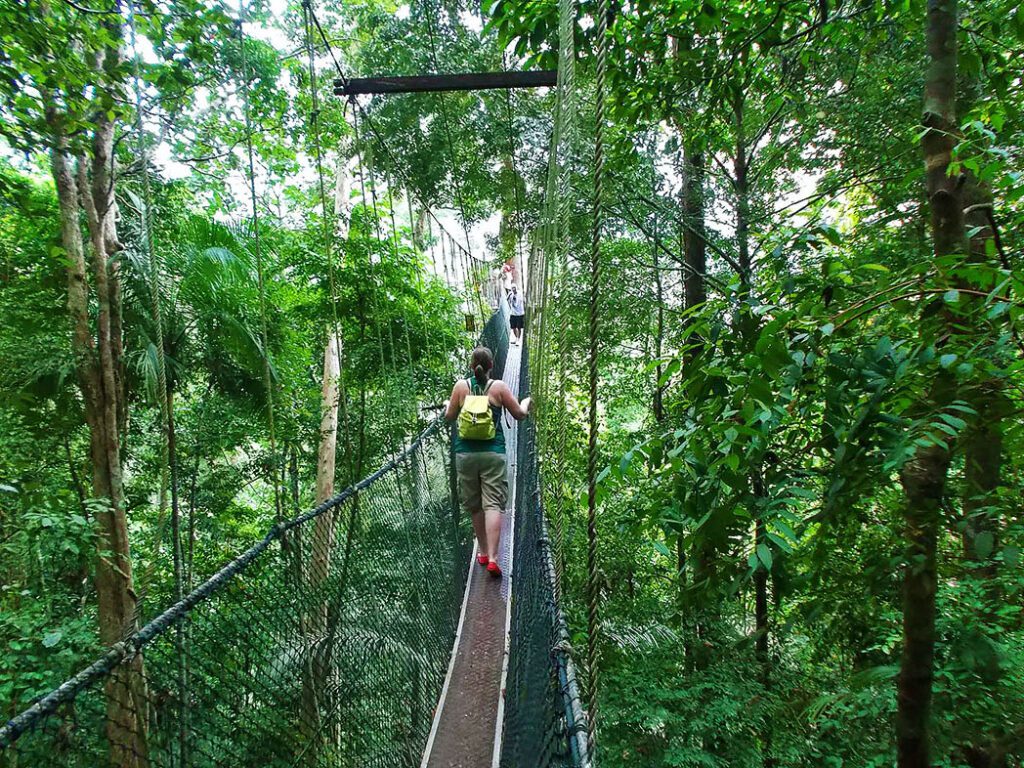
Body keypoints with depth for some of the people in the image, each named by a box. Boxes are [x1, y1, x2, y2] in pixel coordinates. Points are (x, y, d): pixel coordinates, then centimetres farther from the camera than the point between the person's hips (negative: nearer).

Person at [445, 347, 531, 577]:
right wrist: (526, 402, 26)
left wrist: (447, 405, 32)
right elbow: (519, 415, 5)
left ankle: (483, 552, 27)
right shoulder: (499, 387, -2)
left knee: (473, 506, 15)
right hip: (493, 453, -2)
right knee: (493, 504, -3)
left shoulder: (461, 386, 1)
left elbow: (450, 417, 10)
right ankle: (492, 558, -12)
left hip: (465, 453, 2)